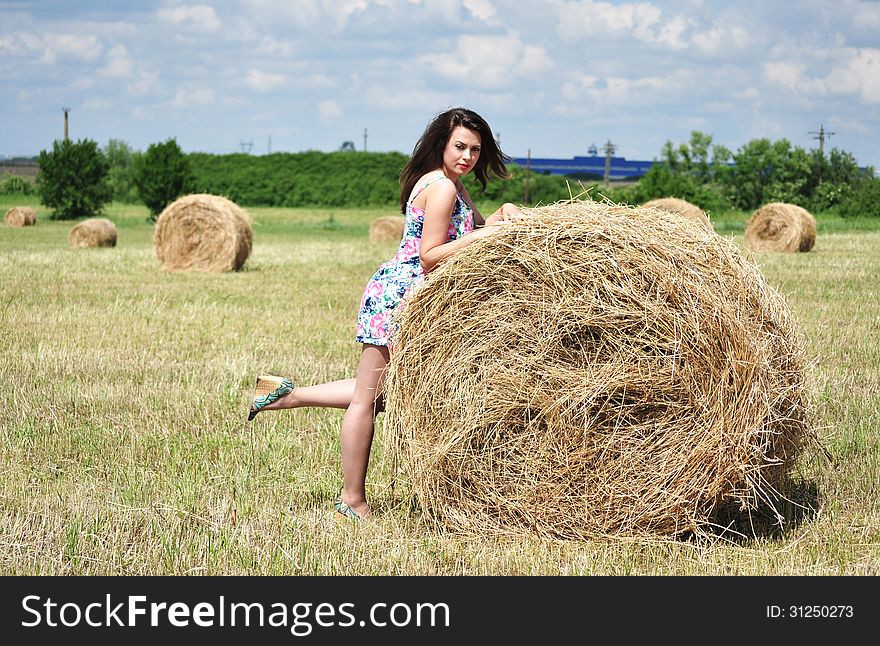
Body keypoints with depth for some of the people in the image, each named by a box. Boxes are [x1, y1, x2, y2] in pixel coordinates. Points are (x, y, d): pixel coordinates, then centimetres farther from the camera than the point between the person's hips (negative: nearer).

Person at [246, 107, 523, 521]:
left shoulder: (449, 184, 15)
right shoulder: (441, 186, -15)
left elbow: (471, 229, 19)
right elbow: (429, 257, -19)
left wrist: (501, 215, 1)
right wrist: (483, 235, -23)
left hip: (398, 294, 10)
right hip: (398, 296, -10)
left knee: (380, 392, 19)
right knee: (369, 397, -2)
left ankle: (285, 393, 22)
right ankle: (353, 501, 4)